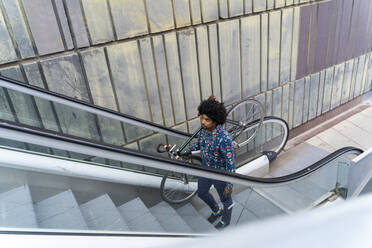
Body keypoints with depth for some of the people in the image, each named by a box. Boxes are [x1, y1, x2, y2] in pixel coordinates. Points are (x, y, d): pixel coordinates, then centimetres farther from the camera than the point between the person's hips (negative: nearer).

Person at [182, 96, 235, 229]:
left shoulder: (224, 138, -35)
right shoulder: (204, 129, -13)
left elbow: (231, 163, -26)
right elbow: (198, 143, 9)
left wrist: (230, 184, -21)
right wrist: (184, 153, 10)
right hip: (205, 169, 7)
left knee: (225, 199, 21)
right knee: (201, 193, 27)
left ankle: (226, 220, 52)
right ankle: (217, 211, 56)